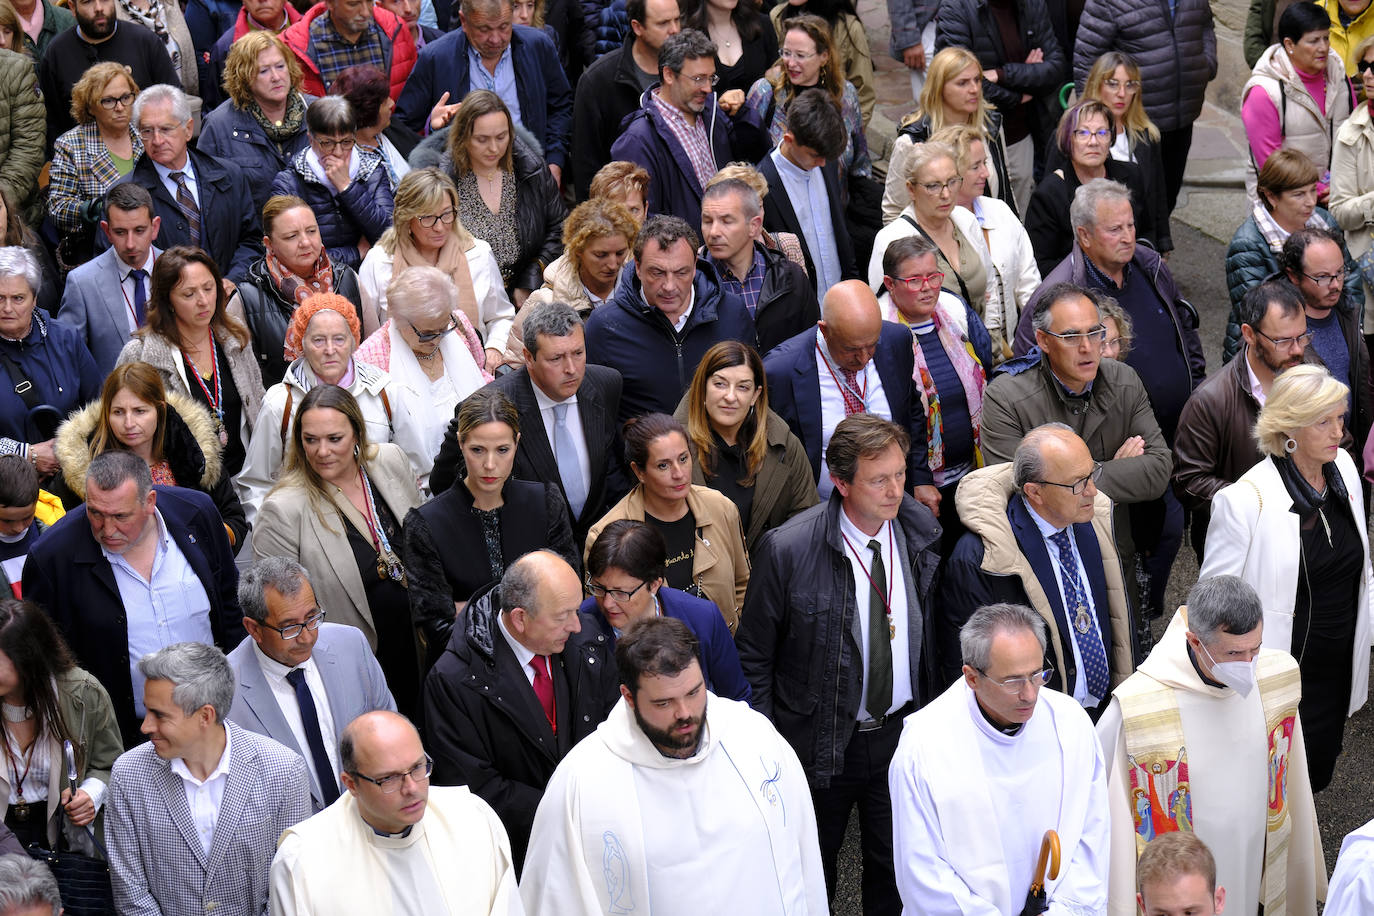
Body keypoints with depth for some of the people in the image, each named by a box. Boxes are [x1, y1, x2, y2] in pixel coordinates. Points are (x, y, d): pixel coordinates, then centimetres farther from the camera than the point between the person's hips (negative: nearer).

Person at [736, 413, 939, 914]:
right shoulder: (788, 549, -19)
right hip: (820, 741, -3)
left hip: (901, 735, 3)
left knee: (896, 873, 15)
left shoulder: (921, 531, -7)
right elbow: (752, 657, -9)